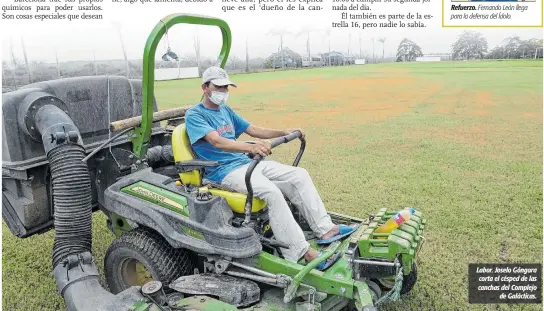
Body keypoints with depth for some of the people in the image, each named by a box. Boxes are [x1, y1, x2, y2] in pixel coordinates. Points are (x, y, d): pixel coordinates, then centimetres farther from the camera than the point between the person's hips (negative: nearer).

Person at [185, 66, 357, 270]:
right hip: (223, 171, -8)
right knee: (270, 191, -33)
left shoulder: (226, 110, 18)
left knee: (300, 175, -4)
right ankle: (300, 253, -26)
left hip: (246, 162, 8)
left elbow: (253, 130, 20)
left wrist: (283, 133, 5)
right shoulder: (194, 115, -7)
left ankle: (325, 230, -3)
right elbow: (216, 141, -25)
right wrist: (251, 147, -42)